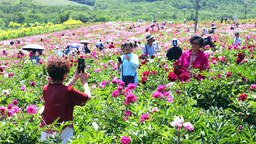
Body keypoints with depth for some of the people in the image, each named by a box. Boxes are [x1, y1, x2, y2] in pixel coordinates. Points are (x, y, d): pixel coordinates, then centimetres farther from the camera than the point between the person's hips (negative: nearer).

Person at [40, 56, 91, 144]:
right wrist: (85, 82, 11)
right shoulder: (68, 91, -21)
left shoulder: (45, 89, -4)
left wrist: (75, 78, 20)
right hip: (62, 132, -6)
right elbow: (88, 97, -6)